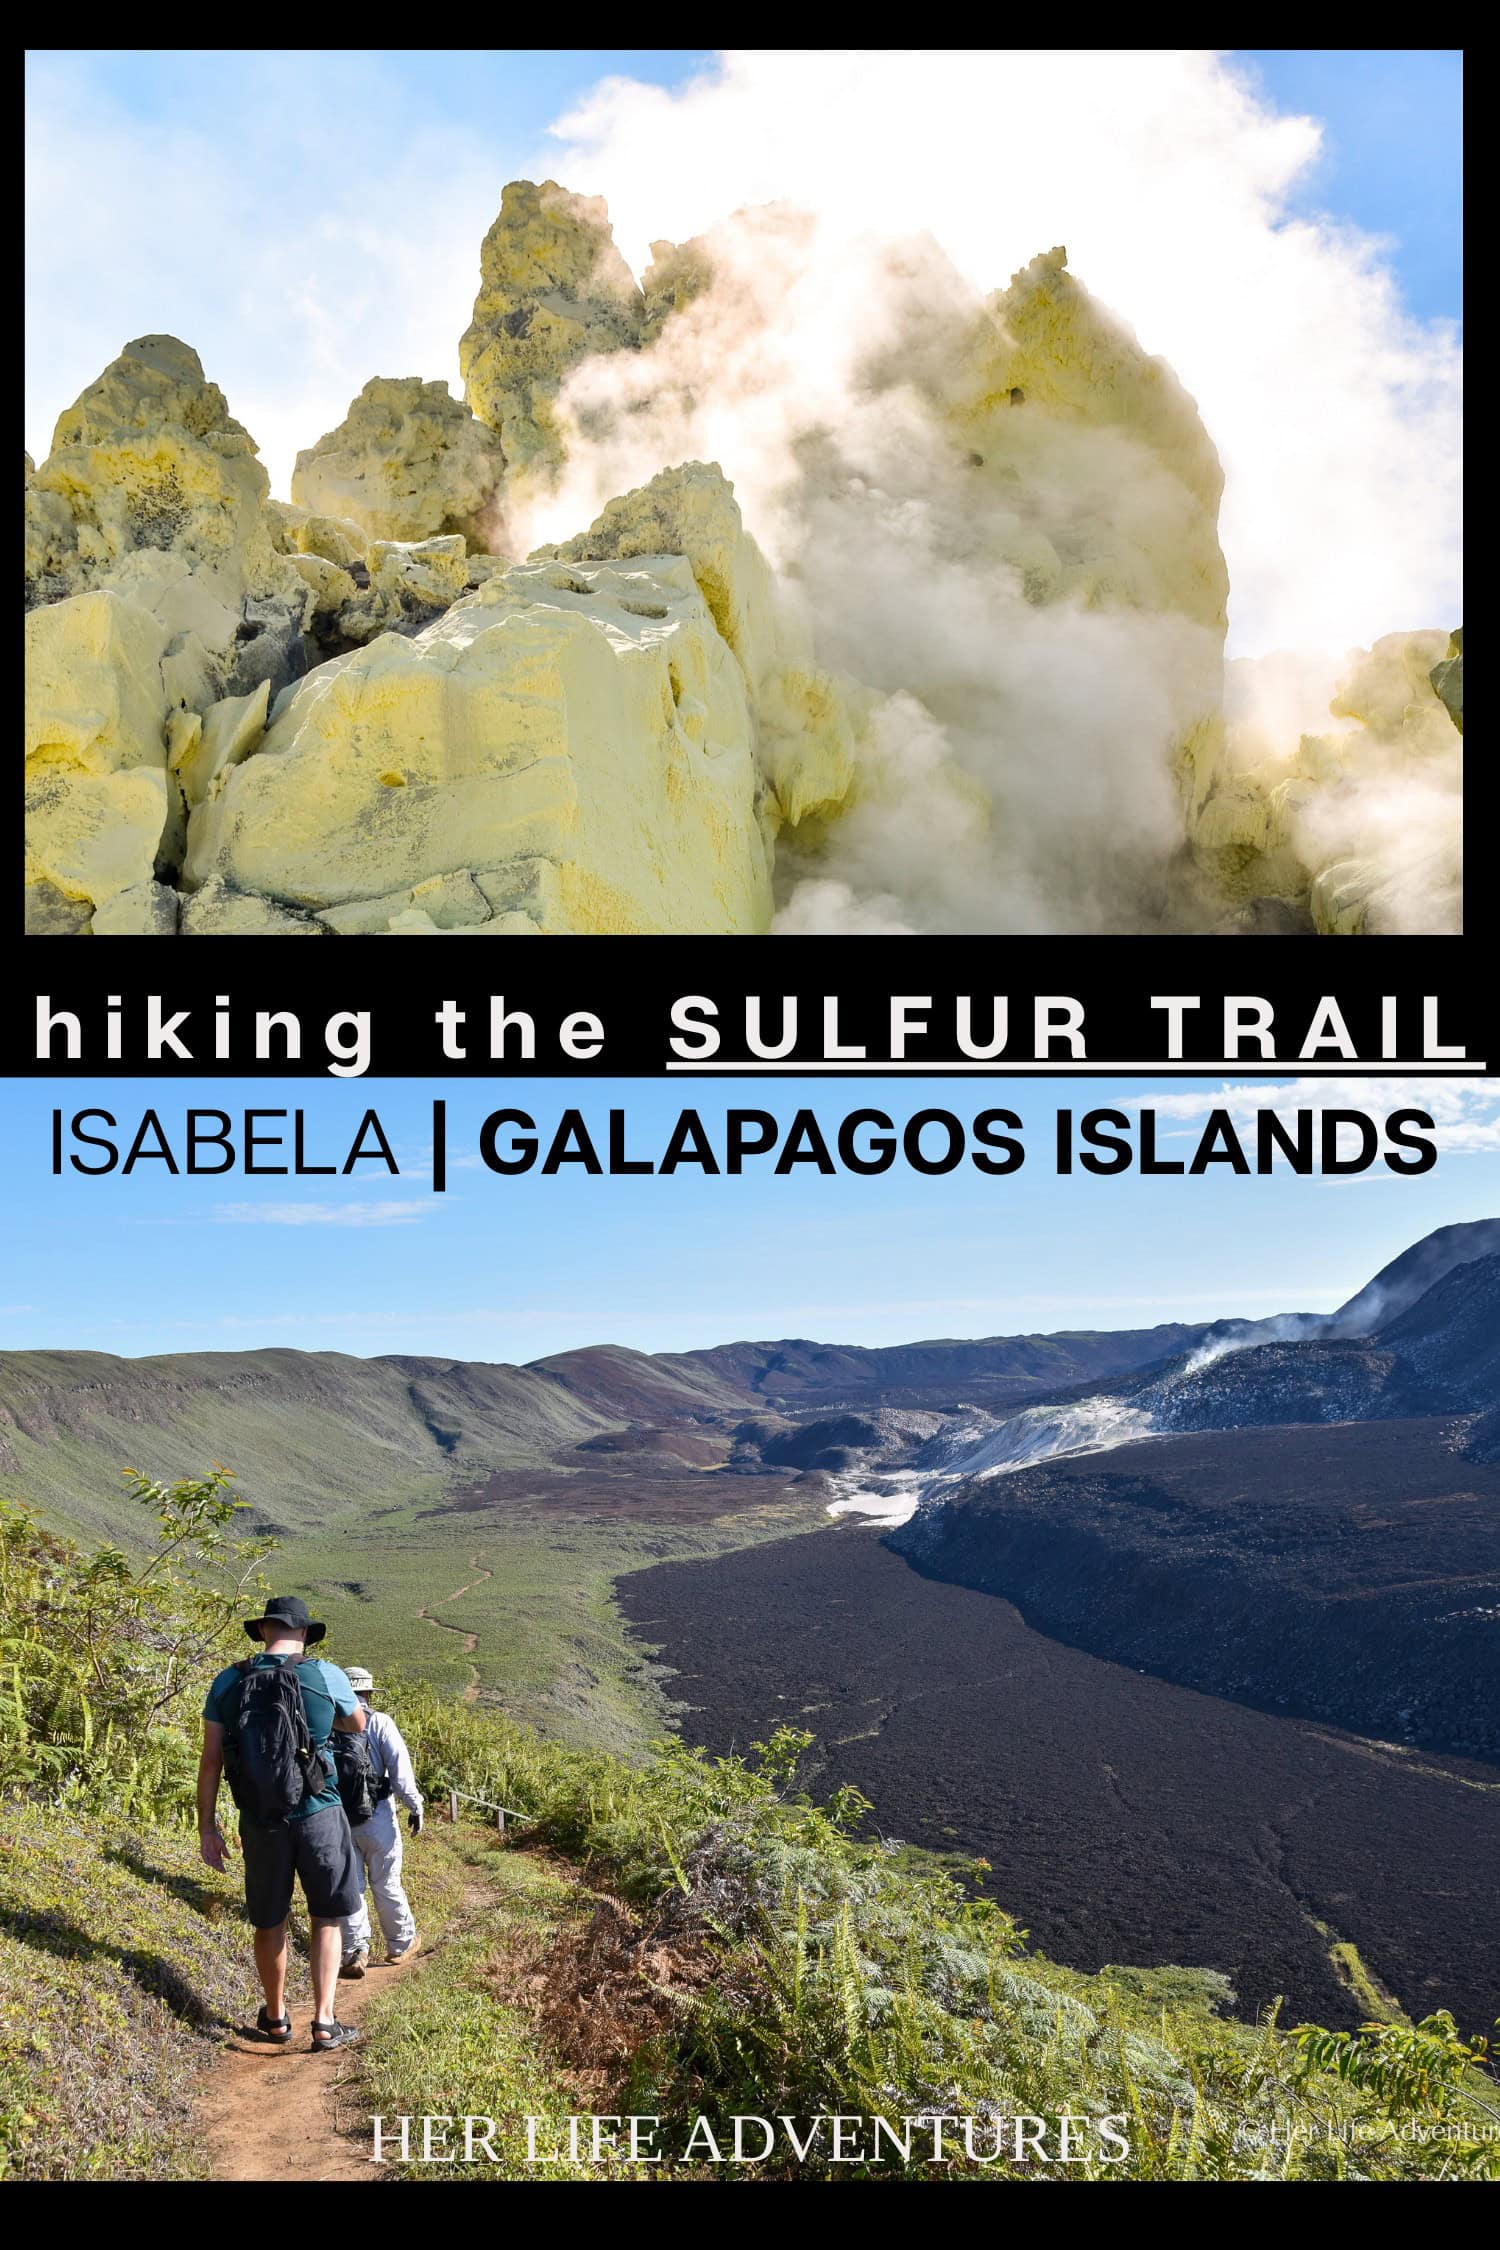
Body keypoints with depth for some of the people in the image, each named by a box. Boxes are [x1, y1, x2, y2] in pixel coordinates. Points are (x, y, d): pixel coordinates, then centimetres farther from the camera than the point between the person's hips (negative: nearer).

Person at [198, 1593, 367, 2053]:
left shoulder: (228, 1681, -3)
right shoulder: (326, 1676, -8)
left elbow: (211, 1760, -1)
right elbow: (358, 1725, 11)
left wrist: (207, 1826, 7)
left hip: (260, 1822, 2)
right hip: (319, 1816, -2)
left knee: (270, 1924, 18)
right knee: (327, 1919, 14)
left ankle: (276, 2020, 33)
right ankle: (324, 2023, 11)